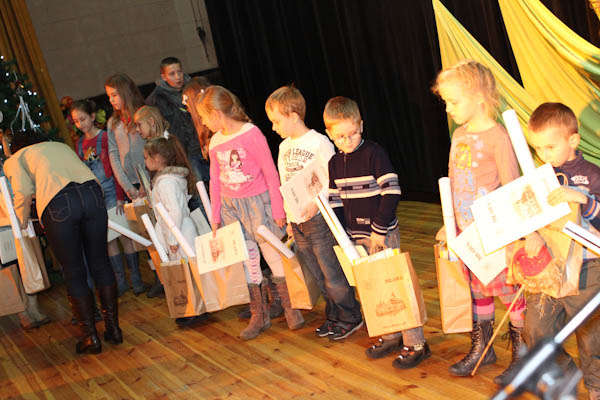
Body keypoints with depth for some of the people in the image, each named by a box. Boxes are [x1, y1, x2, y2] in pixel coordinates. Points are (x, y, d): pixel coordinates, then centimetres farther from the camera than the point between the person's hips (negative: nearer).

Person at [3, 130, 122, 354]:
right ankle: (113, 329, 23)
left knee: (74, 274, 9)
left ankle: (91, 337, 16)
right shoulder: (60, 145, 36)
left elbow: (24, 192, 4)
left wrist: (22, 224, 17)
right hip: (92, 192, 4)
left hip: (58, 204, -4)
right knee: (100, 264, 16)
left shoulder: (13, 160, 22)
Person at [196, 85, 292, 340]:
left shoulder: (251, 134, -13)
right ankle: (259, 316, 19)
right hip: (230, 206, 6)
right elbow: (215, 181, 14)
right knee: (246, 260, 9)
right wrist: (215, 216, 14)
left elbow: (270, 173, -9)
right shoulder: (215, 143, 6)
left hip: (257, 202, -6)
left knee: (274, 256, 1)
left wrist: (277, 208, -8)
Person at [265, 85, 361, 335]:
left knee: (333, 275, -1)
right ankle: (334, 316, 26)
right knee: (319, 276, 14)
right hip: (298, 222, 7)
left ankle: (351, 316, 14)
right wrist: (288, 219, 16)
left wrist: (317, 204, -25)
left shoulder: (319, 143, -11)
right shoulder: (284, 147, 12)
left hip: (319, 219, -7)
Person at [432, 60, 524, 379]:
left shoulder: (497, 137, -14)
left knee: (507, 292, 4)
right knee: (477, 291, 17)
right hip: (465, 233, 7)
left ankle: (522, 354, 18)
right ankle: (481, 348, 30)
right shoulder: (459, 135, 9)